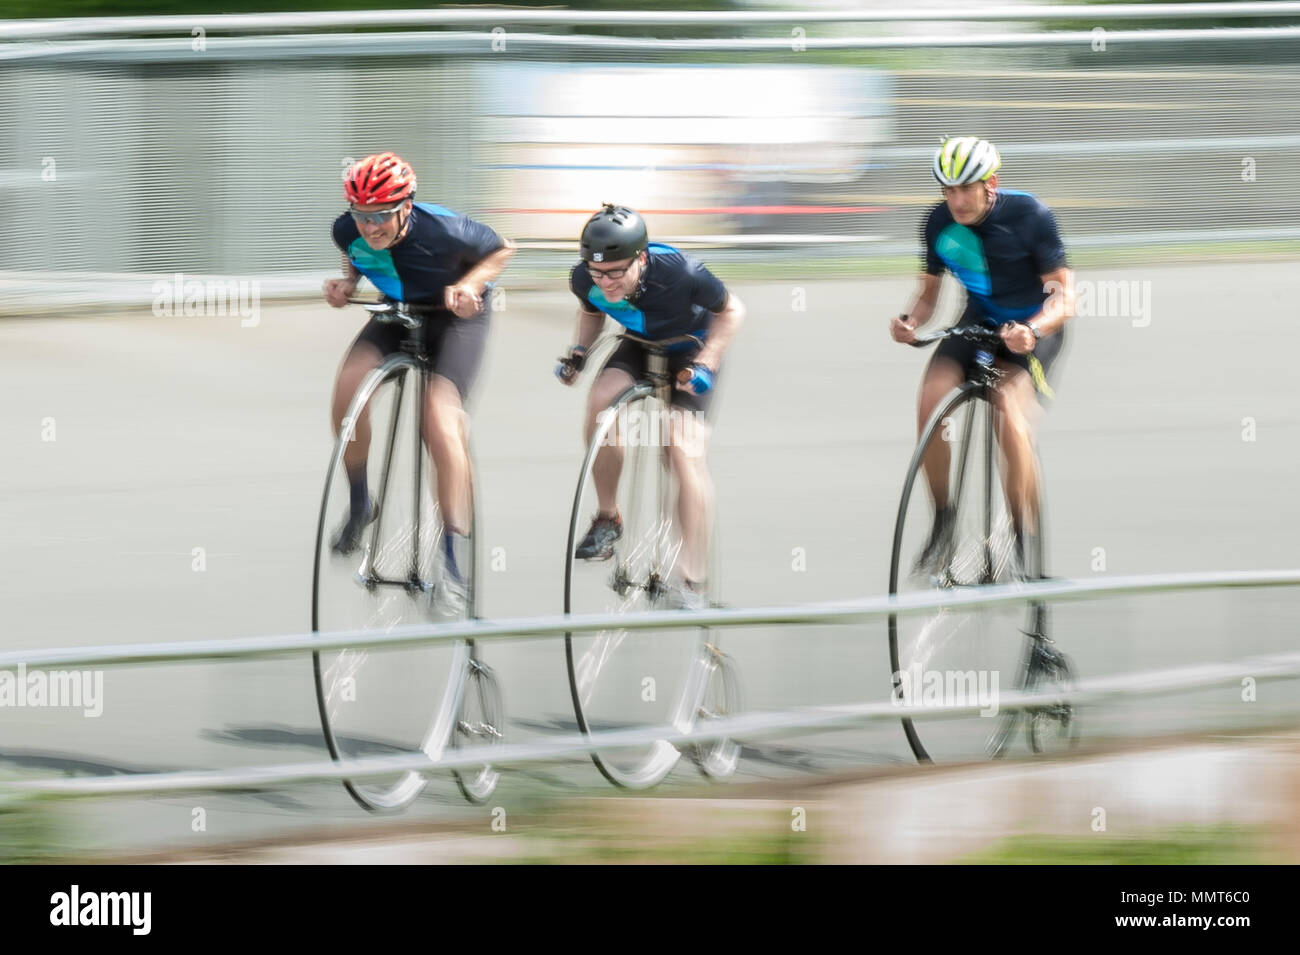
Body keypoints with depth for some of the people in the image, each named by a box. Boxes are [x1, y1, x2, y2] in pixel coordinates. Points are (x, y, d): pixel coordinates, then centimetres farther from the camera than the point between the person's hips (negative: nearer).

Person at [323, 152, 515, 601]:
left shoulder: (442, 230, -32)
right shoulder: (349, 231, -19)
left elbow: (502, 249, -13)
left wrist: (470, 283, -29)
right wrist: (347, 282, -12)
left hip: (456, 314, -4)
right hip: (399, 312, 5)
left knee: (440, 412, -26)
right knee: (349, 385, -23)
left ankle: (454, 550, -26)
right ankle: (359, 503, 1)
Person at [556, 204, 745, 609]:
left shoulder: (677, 272, -36)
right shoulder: (586, 280, -24)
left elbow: (730, 311, -17)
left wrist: (704, 364, -25)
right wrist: (577, 352, -12)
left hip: (690, 350, -4)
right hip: (639, 347, 4)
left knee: (685, 451, -20)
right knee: (600, 401, -27)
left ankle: (694, 581, -16)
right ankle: (607, 518, -4)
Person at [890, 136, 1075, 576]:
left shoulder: (1029, 216, -21)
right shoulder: (940, 223, -9)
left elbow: (1064, 296, -21)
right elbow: (930, 292, 2)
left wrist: (1033, 329, -41)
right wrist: (910, 321, -21)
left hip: (1033, 327, -4)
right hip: (979, 321, 4)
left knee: (1009, 408, -30)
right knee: (931, 398, -23)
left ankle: (1024, 540, -17)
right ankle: (942, 519, -6)